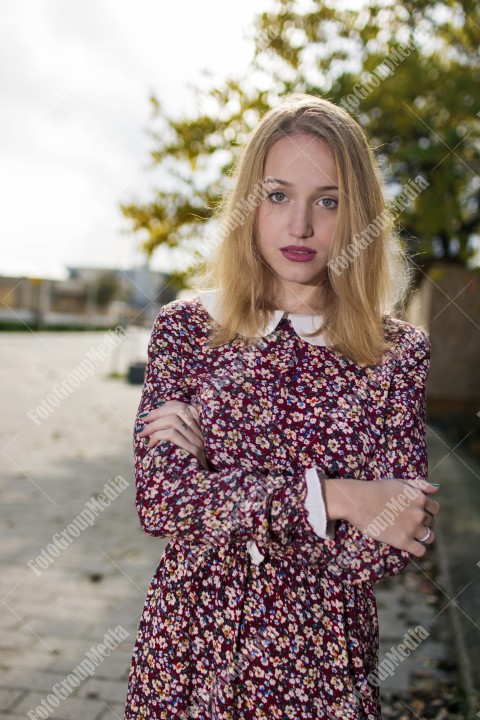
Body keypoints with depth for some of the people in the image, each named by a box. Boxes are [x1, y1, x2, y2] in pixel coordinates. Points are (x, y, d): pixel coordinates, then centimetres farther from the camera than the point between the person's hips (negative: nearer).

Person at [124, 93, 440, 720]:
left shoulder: (400, 352, -6)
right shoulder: (185, 327, -4)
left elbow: (396, 544, -12)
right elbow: (158, 497, -13)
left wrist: (213, 461, -15)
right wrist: (326, 496, -20)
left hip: (321, 665, 0)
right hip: (188, 648, 1)